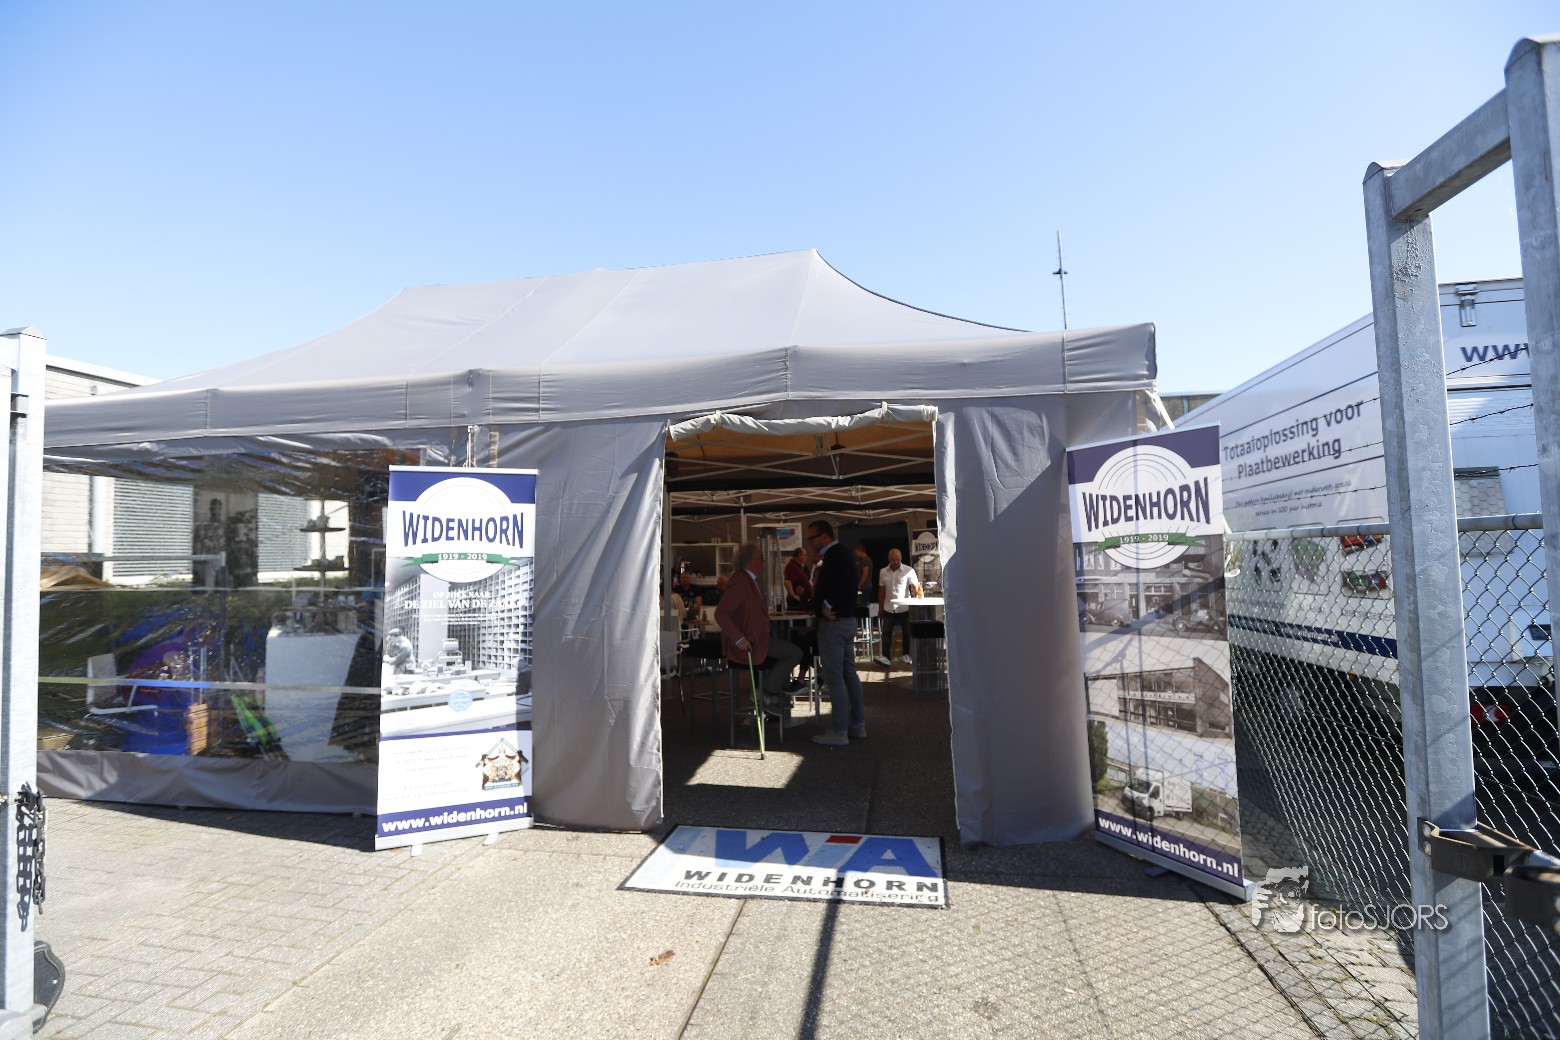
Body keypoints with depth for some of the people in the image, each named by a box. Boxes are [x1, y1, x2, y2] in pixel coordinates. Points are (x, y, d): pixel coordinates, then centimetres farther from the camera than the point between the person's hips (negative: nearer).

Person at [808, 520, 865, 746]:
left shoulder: (833, 556, -17)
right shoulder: (845, 554, 13)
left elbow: (822, 590, -21)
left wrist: (818, 609, -5)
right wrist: (821, 606, 5)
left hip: (833, 623, -10)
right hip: (848, 620, 10)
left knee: (834, 678, -4)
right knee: (849, 673, 14)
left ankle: (840, 732, 2)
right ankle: (858, 725, 21)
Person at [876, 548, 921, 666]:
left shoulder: (909, 571, -7)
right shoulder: (883, 572, 4)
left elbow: (915, 587, -12)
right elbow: (881, 590, 9)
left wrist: (917, 593, -31)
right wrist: (880, 608, 9)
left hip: (904, 608, -2)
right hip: (888, 608, 2)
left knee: (906, 633, 9)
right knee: (886, 633, -2)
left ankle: (907, 655, 24)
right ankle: (886, 657, 0)